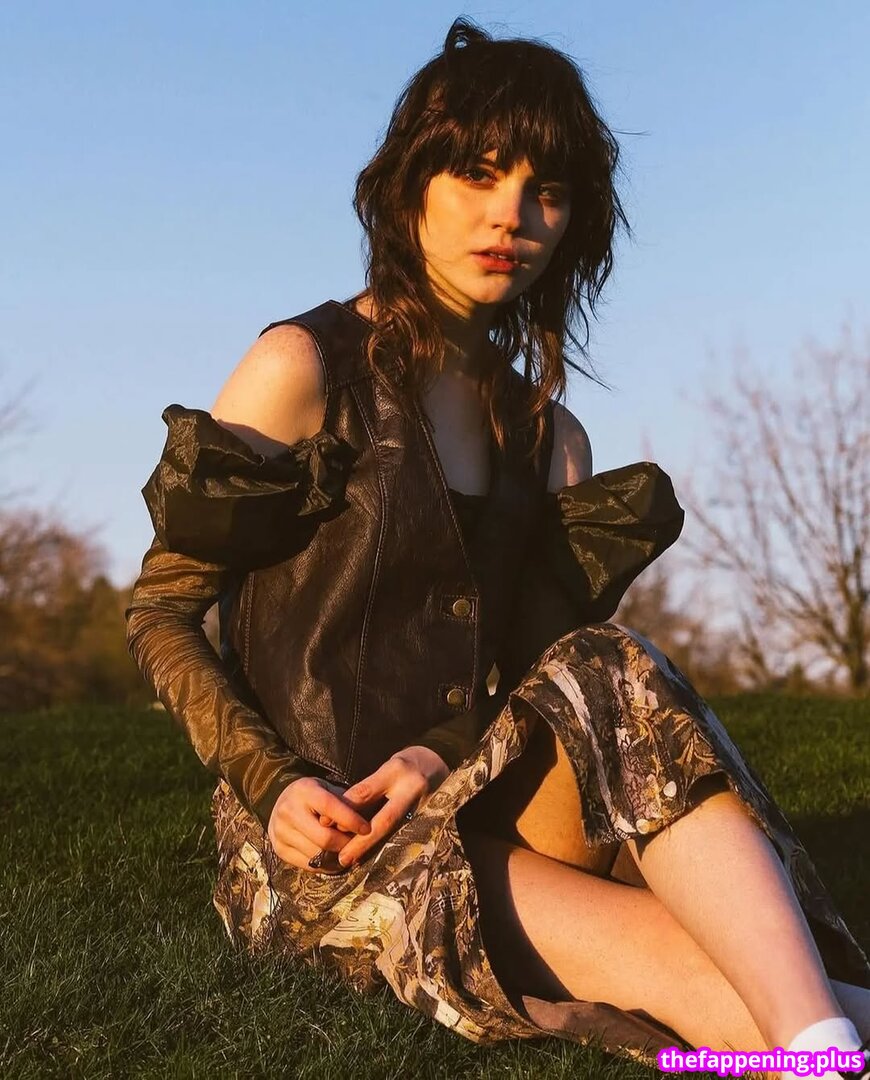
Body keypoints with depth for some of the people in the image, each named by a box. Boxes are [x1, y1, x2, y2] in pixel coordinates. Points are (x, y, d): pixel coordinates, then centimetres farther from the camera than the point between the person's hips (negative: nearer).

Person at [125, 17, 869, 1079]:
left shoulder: (550, 435, 12)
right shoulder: (304, 367, -3)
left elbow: (541, 656, 4)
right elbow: (159, 608, -1)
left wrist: (440, 755, -18)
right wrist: (273, 781, -16)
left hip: (461, 793, 4)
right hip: (312, 833, -4)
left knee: (610, 681, -29)